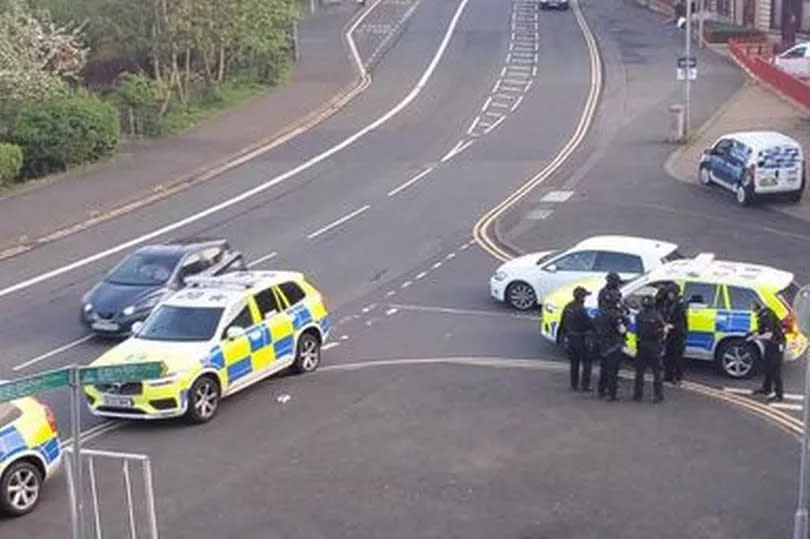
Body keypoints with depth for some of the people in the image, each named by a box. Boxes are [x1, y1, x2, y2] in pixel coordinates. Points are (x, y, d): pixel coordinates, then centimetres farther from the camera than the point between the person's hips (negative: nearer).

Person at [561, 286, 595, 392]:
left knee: (574, 363, 16)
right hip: (581, 339, -8)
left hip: (570, 338, 8)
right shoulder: (580, 309, -23)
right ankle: (585, 385, 4)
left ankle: (574, 385, 21)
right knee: (586, 363, 4)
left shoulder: (568, 307, 3)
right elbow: (589, 323, -19)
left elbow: (563, 323, 11)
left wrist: (566, 334, 21)